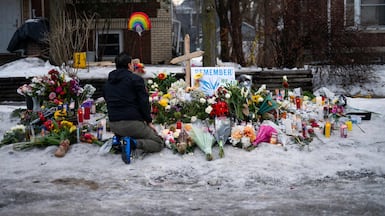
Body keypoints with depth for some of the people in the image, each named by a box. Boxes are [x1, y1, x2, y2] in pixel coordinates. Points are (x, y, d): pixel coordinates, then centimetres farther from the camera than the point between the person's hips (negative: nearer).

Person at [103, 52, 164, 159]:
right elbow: (144, 102, -9)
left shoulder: (107, 83, 16)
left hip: (113, 125, 7)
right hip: (132, 123, -6)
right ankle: (134, 143, -24)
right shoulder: (136, 79, -4)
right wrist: (149, 121, -1)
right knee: (159, 143, 3)